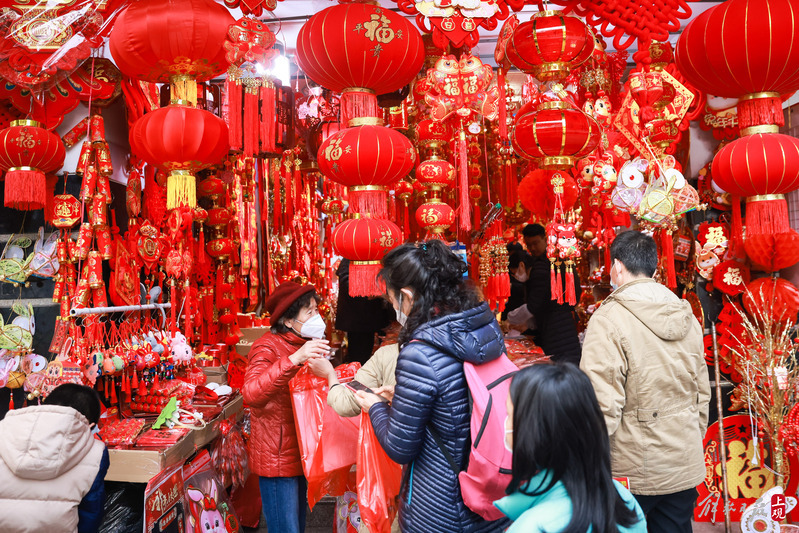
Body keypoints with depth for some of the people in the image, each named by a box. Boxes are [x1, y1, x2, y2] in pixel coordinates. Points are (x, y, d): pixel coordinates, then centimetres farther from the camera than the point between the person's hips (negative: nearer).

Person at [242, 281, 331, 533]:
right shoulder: (267, 347, -16)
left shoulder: (305, 345, 9)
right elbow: (252, 394, -34)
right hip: (277, 457, -8)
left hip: (300, 453, 8)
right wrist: (294, 359, -42)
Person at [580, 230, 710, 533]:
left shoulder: (609, 320, -18)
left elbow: (603, 406, -20)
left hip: (631, 471, -6)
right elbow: (702, 392, 11)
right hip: (685, 468, 6)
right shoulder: (687, 318, 4)